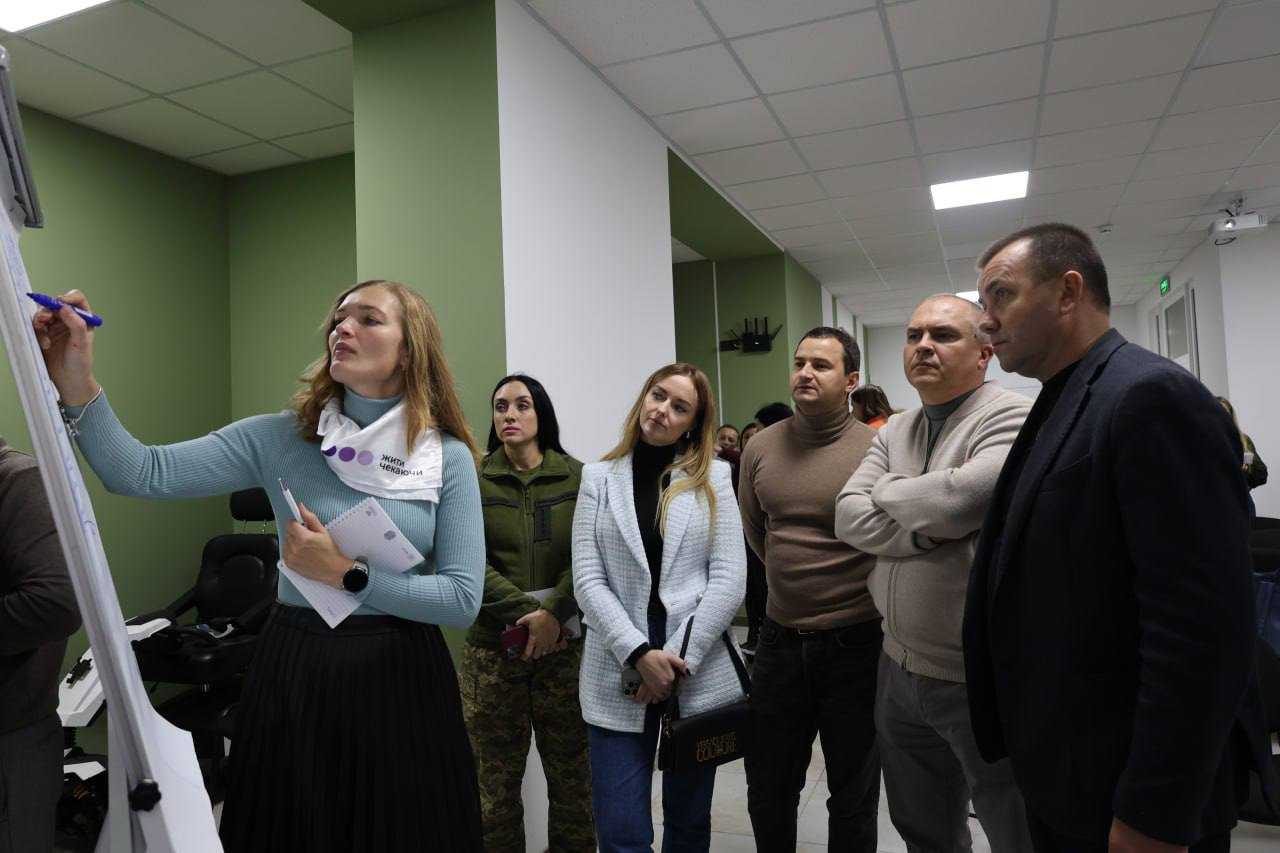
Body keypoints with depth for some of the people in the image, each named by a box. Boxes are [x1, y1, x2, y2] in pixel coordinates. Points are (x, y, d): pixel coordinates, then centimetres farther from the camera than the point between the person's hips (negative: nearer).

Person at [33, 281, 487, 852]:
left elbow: (463, 599, -12)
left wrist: (347, 575, -18)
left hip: (401, 681, 0)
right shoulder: (280, 439, -3)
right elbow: (142, 474, -11)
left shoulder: (449, 458, -7)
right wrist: (76, 384, -24)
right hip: (292, 674, 1)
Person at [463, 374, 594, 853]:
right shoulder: (474, 480, 2)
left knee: (572, 774, 7)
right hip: (493, 646, 0)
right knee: (496, 779, 8)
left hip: (566, 643, 0)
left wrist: (553, 614, -16)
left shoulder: (576, 476, 3)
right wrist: (527, 612, -13)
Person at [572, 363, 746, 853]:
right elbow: (588, 580, -4)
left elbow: (729, 578, -4)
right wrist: (639, 653, -14)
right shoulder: (599, 478, 4)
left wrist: (679, 658, -11)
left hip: (698, 669, 1)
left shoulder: (713, 477, 3)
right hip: (619, 668, 0)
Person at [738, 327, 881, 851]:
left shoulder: (875, 450, -13)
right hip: (779, 639, 4)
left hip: (854, 645, -4)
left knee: (853, 797, 16)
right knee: (768, 790, 19)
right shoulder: (761, 447, 1)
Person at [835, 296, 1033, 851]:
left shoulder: (1012, 420, -13)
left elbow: (957, 500, -30)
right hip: (900, 669, 7)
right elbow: (848, 518, -2)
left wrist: (886, 490, -9)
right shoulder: (894, 433, 9)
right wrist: (930, 528, -17)